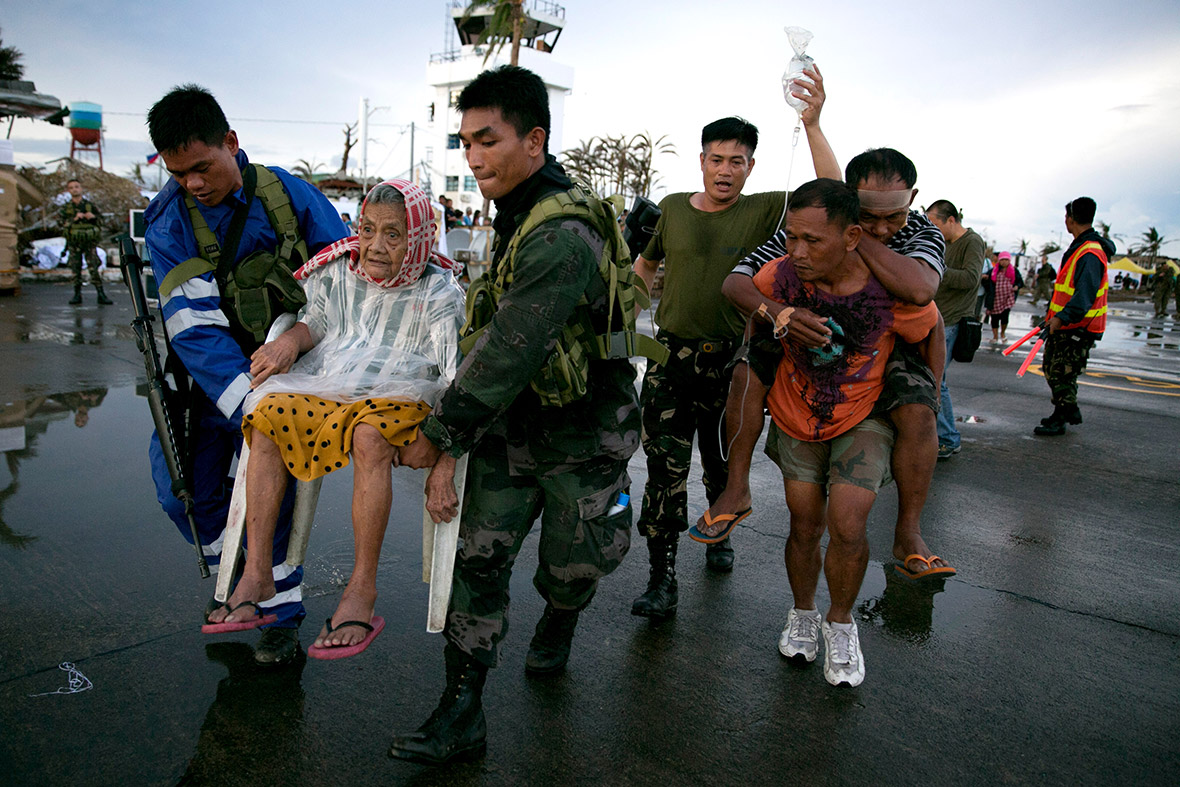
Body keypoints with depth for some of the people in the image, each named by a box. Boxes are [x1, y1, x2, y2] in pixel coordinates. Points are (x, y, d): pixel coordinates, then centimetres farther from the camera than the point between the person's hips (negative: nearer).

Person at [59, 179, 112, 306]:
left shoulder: (89, 204, 7)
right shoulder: (66, 207, 7)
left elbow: (100, 218, 12)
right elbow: (61, 221, -5)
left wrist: (93, 217, -8)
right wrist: (75, 219, -18)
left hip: (90, 242, -1)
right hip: (74, 243, 1)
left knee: (94, 268, -8)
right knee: (76, 269, 3)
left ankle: (101, 295, -7)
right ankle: (77, 295, 10)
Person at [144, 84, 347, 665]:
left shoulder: (288, 194, -9)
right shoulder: (168, 224, -12)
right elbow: (195, 329, -21)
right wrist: (250, 407, -31)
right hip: (207, 378, 2)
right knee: (184, 492, 5)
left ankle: (281, 610, 11)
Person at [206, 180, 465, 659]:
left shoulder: (439, 295, -8)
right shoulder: (339, 273, 6)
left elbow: (461, 387, -15)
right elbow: (316, 323, 24)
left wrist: (444, 466, -23)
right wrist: (292, 340, -3)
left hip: (398, 398, -5)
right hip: (326, 392, 5)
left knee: (369, 436, -37)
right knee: (269, 416, -20)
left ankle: (362, 586, -27)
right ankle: (257, 574, -16)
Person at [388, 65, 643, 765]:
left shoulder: (562, 236, -27)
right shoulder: (520, 211, 4)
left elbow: (508, 353, -28)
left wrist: (439, 432, -18)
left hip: (580, 431, -7)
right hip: (511, 424, 8)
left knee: (573, 564, 13)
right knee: (477, 557, 2)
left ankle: (557, 625, 48)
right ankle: (463, 713, 11)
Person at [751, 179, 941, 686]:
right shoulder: (781, 275, -20)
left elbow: (931, 329, -3)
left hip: (863, 418, -2)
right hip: (796, 417, 2)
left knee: (846, 523, -14)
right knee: (805, 527, 7)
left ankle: (840, 624, 14)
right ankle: (802, 615, 34)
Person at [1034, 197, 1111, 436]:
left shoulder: (1090, 253, -21)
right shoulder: (1079, 247, 13)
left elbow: (1085, 294, -30)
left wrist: (1062, 317, -37)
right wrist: (1053, 313, 25)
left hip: (1078, 328, -10)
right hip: (1065, 325, 10)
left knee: (1062, 374, -3)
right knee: (1051, 367, 17)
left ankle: (1060, 421, 10)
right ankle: (1071, 412, 31)